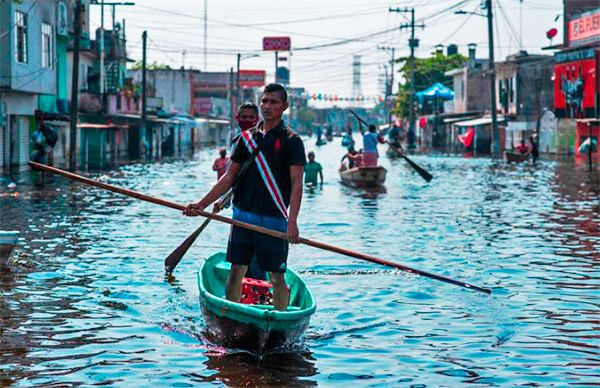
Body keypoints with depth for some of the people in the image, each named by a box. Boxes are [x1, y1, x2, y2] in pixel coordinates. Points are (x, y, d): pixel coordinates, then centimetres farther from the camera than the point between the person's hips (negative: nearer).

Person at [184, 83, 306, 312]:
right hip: (242, 214, 4)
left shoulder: (291, 141, -3)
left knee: (277, 276, 1)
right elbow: (230, 177, 14)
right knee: (236, 270, 6)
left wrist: (292, 221, -23)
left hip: (274, 219, -4)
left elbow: (296, 184, -11)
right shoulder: (247, 138, 12)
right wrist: (201, 205, 6)